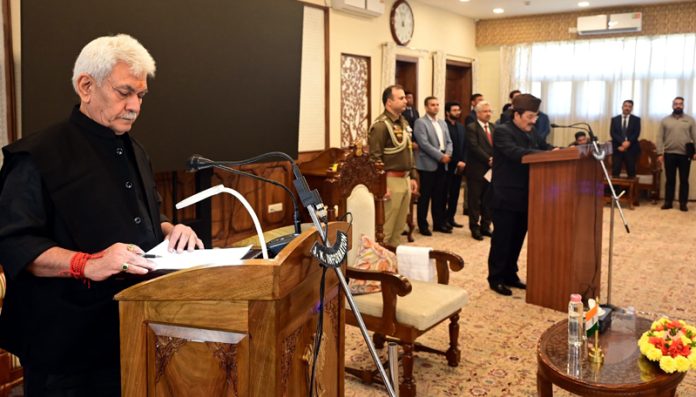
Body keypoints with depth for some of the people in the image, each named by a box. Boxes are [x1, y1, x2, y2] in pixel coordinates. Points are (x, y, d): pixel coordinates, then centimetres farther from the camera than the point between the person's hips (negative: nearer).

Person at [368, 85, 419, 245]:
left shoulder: (404, 122, 15)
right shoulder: (381, 125, -13)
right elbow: (374, 158, -18)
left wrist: (412, 177, 16)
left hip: (405, 179, 8)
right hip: (391, 180, -8)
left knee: (399, 226, 15)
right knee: (385, 227, -2)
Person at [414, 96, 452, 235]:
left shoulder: (442, 123, 18)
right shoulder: (420, 122, -6)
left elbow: (449, 141, 14)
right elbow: (424, 144, -16)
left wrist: (448, 154, -6)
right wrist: (441, 156, -16)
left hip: (442, 163, 7)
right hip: (427, 164, -7)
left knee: (439, 196, 11)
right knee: (425, 196, 0)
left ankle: (439, 223, 21)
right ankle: (423, 225, 9)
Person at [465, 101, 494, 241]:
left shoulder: (493, 128, 14)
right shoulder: (471, 128, -6)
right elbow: (474, 147, -15)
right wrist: (489, 159, -18)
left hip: (491, 169, 6)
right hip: (477, 170, -6)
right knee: (475, 200, 2)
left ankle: (485, 227, 19)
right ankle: (475, 228, 10)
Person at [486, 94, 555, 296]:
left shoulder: (531, 133, 14)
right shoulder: (502, 131, -13)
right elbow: (515, 152, -27)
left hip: (524, 197, 8)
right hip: (506, 197, -8)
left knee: (517, 239, 14)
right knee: (502, 240, 1)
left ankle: (510, 275, 27)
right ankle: (495, 278, 13)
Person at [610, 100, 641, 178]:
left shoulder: (636, 119, 9)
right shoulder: (614, 119, 11)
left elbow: (636, 133, -2)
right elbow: (612, 133, -1)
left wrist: (628, 142, -16)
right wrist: (622, 142, -14)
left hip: (631, 149, 0)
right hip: (618, 148, 0)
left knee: (631, 171, -1)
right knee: (615, 171, -3)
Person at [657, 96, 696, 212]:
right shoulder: (665, 120, 7)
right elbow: (660, 138, 4)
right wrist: (660, 153, -4)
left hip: (685, 155, 0)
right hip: (669, 154, 0)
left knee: (684, 180, 4)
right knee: (670, 180, 6)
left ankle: (683, 203, 9)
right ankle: (668, 202, 13)